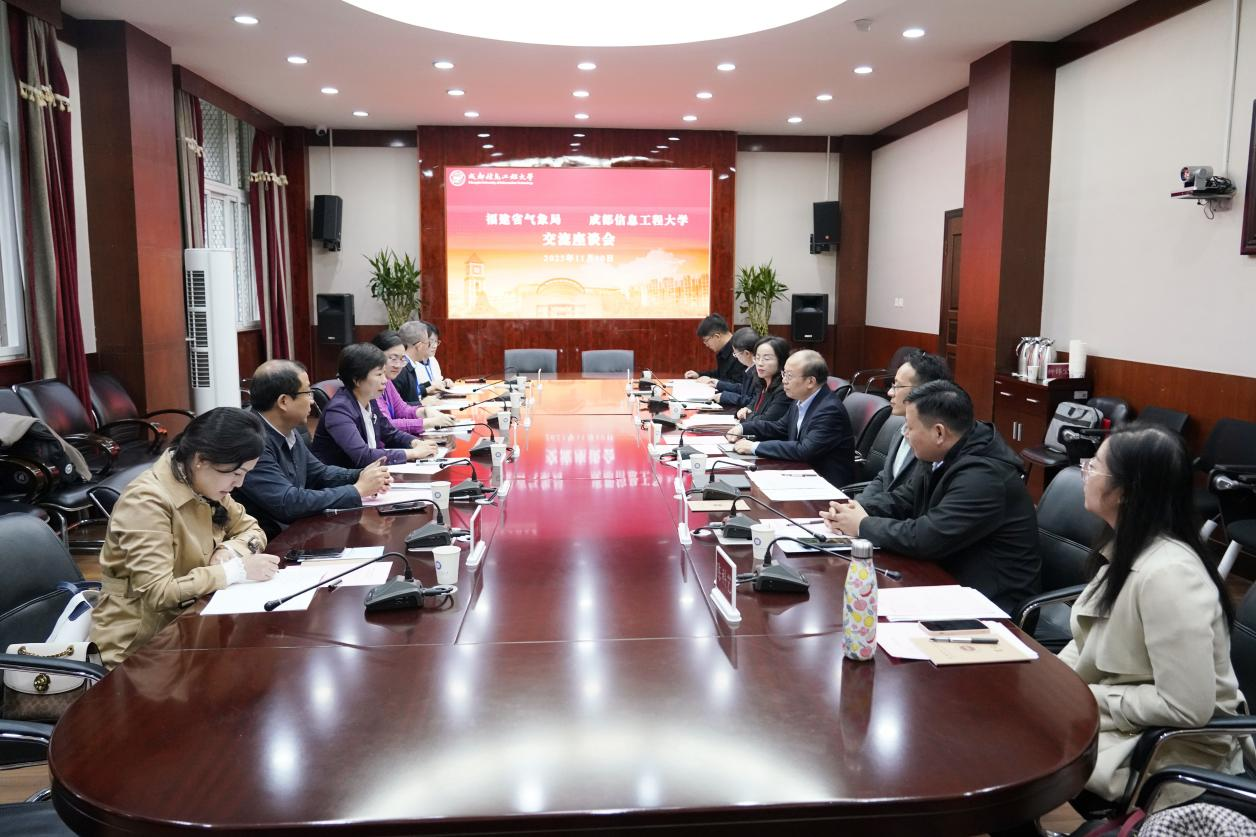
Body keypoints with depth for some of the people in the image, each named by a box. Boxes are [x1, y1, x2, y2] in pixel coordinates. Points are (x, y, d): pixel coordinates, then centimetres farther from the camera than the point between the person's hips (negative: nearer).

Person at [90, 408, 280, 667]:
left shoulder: (202, 485, 0)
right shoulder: (147, 501, -23)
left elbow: (251, 529, 9)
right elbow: (157, 593, -28)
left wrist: (229, 551, -12)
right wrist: (237, 570, -27)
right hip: (141, 642, -7)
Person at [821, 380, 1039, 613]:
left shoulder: (983, 476, -27)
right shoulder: (944, 455, 1)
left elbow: (923, 538, -29)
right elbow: (904, 498, 13)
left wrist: (864, 526, -15)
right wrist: (858, 510, -6)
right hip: (948, 574, 8)